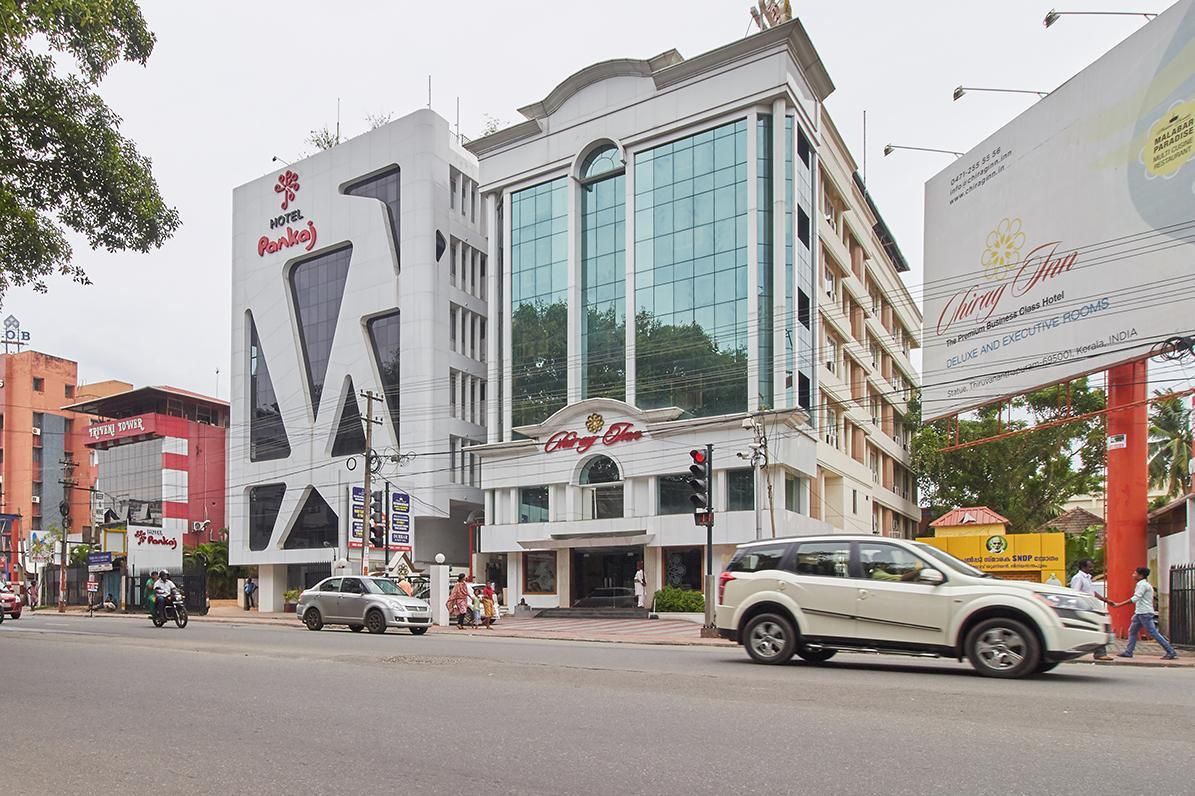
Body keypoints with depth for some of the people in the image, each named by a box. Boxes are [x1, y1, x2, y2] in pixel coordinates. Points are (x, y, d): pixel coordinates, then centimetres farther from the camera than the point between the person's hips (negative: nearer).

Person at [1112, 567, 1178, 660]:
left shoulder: (1142, 584, -13)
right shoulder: (1146, 584, 18)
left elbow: (1135, 598, -21)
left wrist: (1119, 604, -22)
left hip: (1144, 613, -11)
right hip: (1140, 613, 11)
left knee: (1153, 632, -8)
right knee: (1132, 631, 11)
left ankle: (1171, 652, -4)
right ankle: (1128, 652, 12)